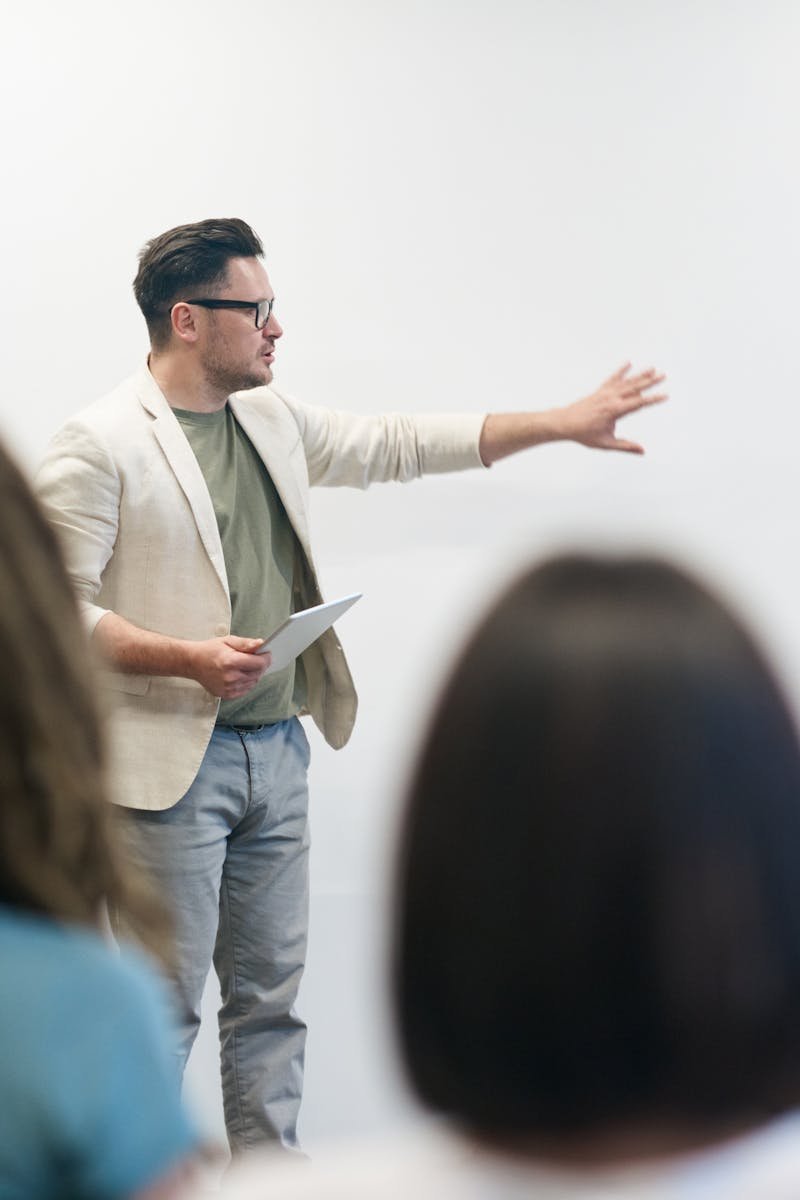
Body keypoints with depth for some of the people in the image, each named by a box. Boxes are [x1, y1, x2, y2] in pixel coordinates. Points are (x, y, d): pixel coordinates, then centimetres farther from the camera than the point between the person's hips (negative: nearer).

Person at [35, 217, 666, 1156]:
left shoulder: (273, 420, 13)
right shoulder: (100, 443, -10)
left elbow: (397, 446, 19)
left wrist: (561, 424, 16)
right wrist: (188, 657, -24)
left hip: (276, 751, 7)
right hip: (172, 762, -7)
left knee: (271, 995, 12)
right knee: (163, 1007, -3)